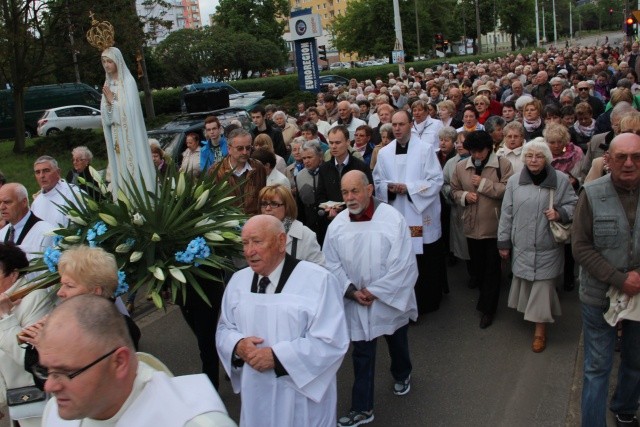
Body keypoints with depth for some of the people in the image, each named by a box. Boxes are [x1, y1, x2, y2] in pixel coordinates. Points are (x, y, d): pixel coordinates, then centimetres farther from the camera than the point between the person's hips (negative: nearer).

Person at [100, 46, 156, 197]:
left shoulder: (128, 81, -6)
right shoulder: (107, 85, 12)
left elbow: (130, 109, -14)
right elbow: (105, 114, 8)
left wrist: (112, 100, -9)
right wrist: (107, 102, -10)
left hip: (129, 134, -6)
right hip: (115, 136, 6)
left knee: (133, 167, -5)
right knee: (120, 169, 5)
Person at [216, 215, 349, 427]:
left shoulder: (318, 280, -16)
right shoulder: (238, 281, 4)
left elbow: (332, 342, -19)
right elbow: (224, 329, 12)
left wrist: (276, 356, -23)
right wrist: (238, 346, -11)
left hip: (302, 396, -5)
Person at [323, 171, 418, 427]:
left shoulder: (392, 218, -19)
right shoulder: (337, 224, -8)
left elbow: (403, 264, -19)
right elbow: (333, 264, -3)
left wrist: (375, 291, -18)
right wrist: (352, 291, -15)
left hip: (391, 298, -1)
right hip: (357, 303, 1)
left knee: (397, 341, 23)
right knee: (362, 354, 7)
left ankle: (401, 375, 54)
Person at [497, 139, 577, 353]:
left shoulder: (560, 180, -4)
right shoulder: (514, 181, 2)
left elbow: (573, 205, 4)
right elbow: (506, 213, 5)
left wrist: (560, 213, -18)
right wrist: (504, 242, 6)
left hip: (547, 247, -2)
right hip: (521, 245, 2)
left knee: (543, 285, 1)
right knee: (524, 282, 9)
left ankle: (540, 330, 13)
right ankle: (529, 312, 32)